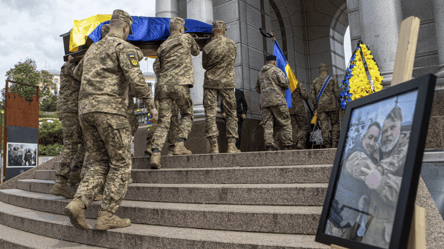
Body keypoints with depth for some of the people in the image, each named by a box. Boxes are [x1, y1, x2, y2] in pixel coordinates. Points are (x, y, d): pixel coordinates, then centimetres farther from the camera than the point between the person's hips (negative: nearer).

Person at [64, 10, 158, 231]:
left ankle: (78, 203, -7)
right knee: (121, 164, -1)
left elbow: (78, 72, 44)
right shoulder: (124, 47, 2)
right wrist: (151, 105, -5)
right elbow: (135, 79, -14)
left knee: (101, 164, 11)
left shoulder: (92, 49, 26)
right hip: (110, 109, -7)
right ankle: (106, 216, -5)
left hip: (85, 109, 8)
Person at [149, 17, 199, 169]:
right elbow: (196, 52, 28)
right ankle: (180, 145, 2)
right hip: (180, 84, -4)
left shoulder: (162, 47, 22)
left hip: (163, 85, 4)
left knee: (163, 121, 2)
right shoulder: (186, 38, 12)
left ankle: (156, 154, -10)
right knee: (187, 115, 16)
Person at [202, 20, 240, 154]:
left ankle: (214, 145, -6)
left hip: (210, 83, -1)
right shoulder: (232, 44, 1)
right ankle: (232, 145, 2)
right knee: (231, 114, 8)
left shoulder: (208, 47, -7)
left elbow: (205, 65, 6)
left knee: (210, 113, 0)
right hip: (227, 82, 2)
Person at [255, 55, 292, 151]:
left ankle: (269, 147, -7)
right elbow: (284, 82, -10)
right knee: (285, 124, 0)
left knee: (267, 125, 1)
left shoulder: (260, 73, 21)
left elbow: (258, 89, 28)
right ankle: (287, 146, -3)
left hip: (264, 102, 6)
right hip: (277, 101, -6)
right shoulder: (276, 70, 0)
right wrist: (287, 83, 11)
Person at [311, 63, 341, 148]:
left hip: (320, 107, 2)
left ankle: (327, 145, -2)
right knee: (335, 124, 7)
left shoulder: (315, 81, 10)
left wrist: (316, 107, 15)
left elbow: (313, 96, 9)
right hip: (332, 105, -2)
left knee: (324, 126, 1)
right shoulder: (332, 79, 1)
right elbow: (337, 92, -3)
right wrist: (336, 102, 10)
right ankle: (335, 144, 1)